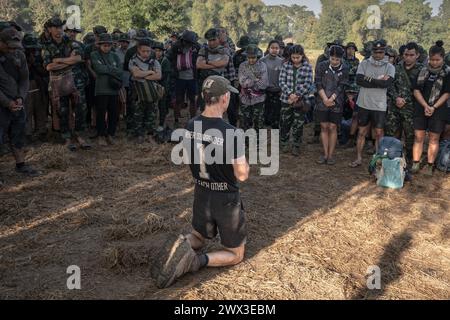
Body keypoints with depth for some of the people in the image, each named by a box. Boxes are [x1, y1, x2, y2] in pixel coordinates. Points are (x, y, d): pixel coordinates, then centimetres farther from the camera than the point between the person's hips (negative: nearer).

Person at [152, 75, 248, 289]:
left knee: (199, 236, 31)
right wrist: (244, 160, 1)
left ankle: (180, 246, -2)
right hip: (226, 199, -5)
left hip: (201, 195, 5)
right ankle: (198, 261, -10)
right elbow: (242, 175, -18)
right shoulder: (231, 133, -25)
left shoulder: (190, 127, -6)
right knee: (235, 254, 15)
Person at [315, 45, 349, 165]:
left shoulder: (344, 69, -1)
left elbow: (341, 86, -6)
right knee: (324, 127, 5)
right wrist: (325, 99, -11)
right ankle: (325, 154, 14)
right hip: (322, 102, 1)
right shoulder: (322, 66, 0)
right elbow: (318, 83, -3)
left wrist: (331, 99, -15)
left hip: (336, 103, -1)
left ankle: (331, 155, 12)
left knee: (332, 128, 3)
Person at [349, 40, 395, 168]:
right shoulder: (364, 64, 3)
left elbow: (387, 83, -17)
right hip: (364, 104, 1)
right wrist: (379, 81, -14)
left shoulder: (389, 67, 0)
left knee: (379, 133, 4)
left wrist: (369, 79, -13)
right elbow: (359, 80, -12)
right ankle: (358, 158, 21)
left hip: (379, 106, -1)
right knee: (362, 132, 10)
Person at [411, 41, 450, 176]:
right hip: (421, 109, 2)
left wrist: (433, 107, -15)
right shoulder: (423, 71, 4)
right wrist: (425, 106, -12)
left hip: (438, 110, -2)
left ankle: (430, 166, 11)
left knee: (434, 138, 4)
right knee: (419, 137, 2)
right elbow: (416, 90, 0)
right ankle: (415, 164, 9)